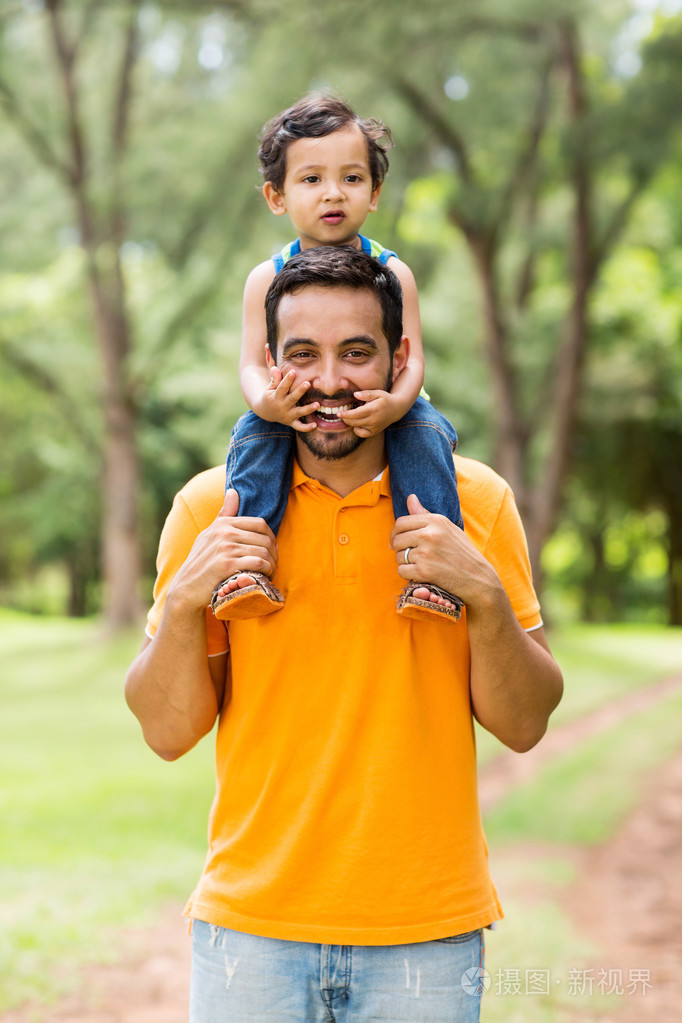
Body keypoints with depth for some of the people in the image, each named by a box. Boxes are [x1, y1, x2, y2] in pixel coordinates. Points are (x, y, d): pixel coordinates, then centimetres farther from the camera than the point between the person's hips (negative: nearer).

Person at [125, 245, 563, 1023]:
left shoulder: (476, 501, -2)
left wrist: (486, 595, -17)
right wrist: (184, 602, -17)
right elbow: (168, 733, -1)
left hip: (428, 930, 0)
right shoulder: (211, 506, -2)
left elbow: (524, 726, -1)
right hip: (251, 923, 0)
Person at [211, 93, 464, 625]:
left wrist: (396, 402, -38)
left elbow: (412, 359, -13)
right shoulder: (267, 279, -3)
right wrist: (267, 401, -36)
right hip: (293, 411, 1)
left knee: (425, 431, -29)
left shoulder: (392, 272, -5)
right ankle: (244, 561, -27)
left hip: (380, 406, 0)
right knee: (253, 438, -27)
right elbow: (253, 364, -10)